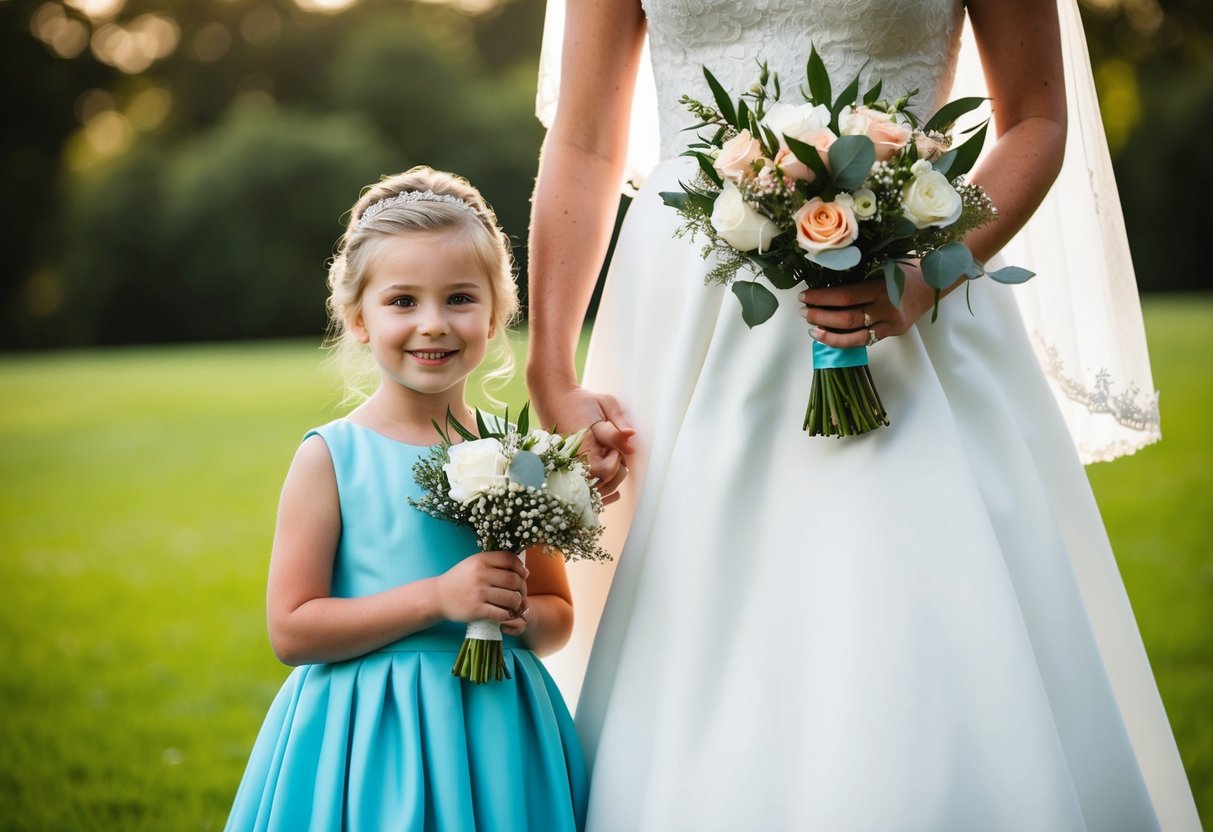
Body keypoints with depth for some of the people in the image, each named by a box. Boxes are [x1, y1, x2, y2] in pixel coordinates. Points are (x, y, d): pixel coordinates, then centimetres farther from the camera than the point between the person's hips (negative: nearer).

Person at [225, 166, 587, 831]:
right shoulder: (332, 455, -7)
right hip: (372, 746, -3)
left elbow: (558, 614, 14)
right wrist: (439, 598, -17)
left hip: (497, 742, 3)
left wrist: (522, 617, -9)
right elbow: (291, 631, -11)